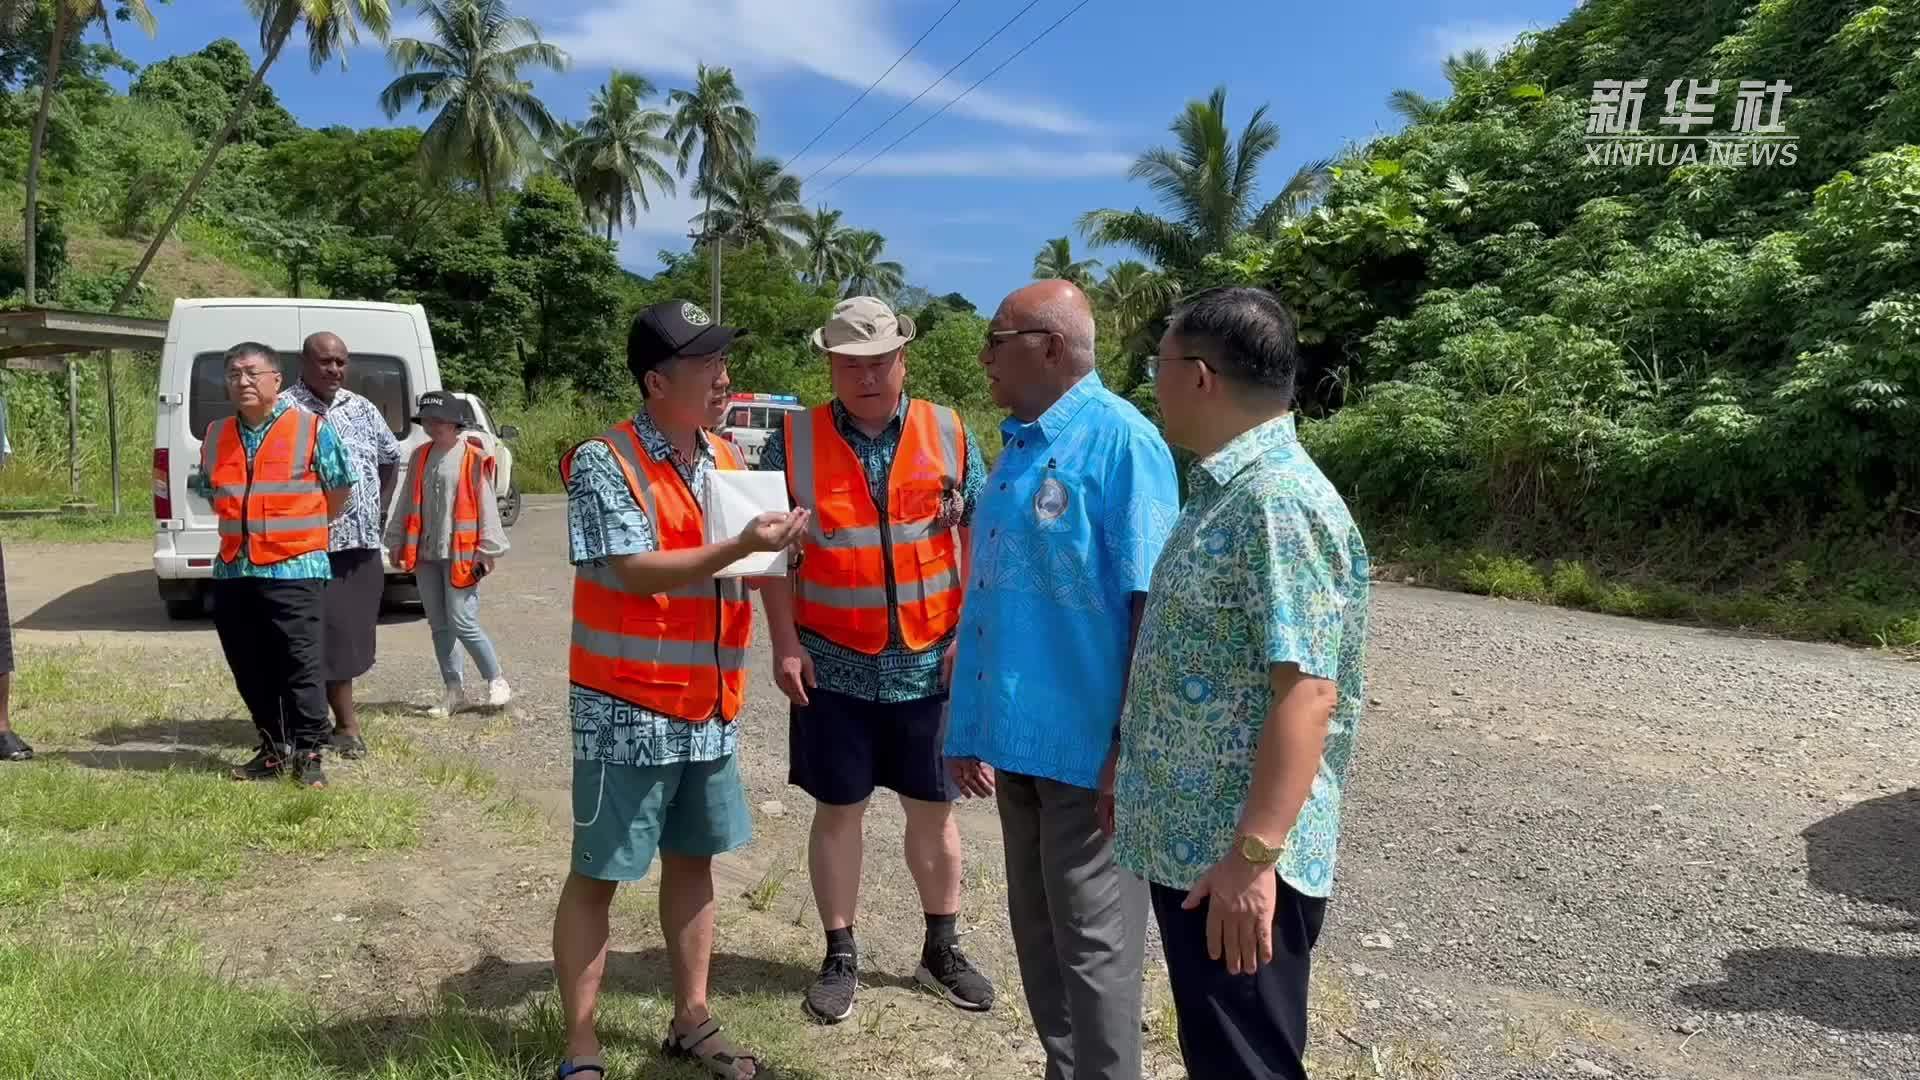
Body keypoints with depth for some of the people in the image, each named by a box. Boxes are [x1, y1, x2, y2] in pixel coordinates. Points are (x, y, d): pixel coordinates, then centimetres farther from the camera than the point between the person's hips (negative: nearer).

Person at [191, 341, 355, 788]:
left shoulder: (312, 430, -5)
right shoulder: (216, 435, 10)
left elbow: (340, 486, 6)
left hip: (293, 568, -6)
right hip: (233, 571, 6)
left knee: (300, 666, -6)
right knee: (249, 669, 11)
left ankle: (308, 754, 2)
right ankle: (273, 749, 23)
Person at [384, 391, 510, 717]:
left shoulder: (474, 458, -7)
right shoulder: (419, 457, 10)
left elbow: (486, 507, -8)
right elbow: (408, 504, 15)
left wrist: (487, 551, -10)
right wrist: (398, 544, 13)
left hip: (461, 554, -6)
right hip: (425, 555, 6)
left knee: (462, 623, -9)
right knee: (439, 626, 9)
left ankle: (496, 681, 10)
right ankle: (454, 691, 18)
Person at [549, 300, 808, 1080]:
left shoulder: (727, 461, 8)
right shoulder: (604, 463, -12)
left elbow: (753, 564, 17)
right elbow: (636, 571, -20)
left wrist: (780, 544, -4)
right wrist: (741, 546, -25)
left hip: (709, 708, 6)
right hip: (628, 713, -6)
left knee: (693, 861, 15)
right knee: (596, 877, 4)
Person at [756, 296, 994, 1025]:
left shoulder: (950, 435, 0)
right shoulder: (792, 441, -2)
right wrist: (784, 644, -7)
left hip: (930, 662, 1)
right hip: (834, 666, -1)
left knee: (933, 809, 12)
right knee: (838, 810, 9)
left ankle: (941, 949, 29)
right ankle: (839, 957, 25)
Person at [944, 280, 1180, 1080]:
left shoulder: (1119, 440, -15)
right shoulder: (1018, 445, 10)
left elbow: (1152, 604, -17)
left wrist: (1132, 747, -17)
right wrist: (974, 725, 17)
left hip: (1088, 744, -8)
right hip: (1020, 736, 8)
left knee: (1092, 943, 6)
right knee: (1038, 934, 19)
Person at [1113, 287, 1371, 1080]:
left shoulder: (1280, 500, -20)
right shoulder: (1225, 490, 11)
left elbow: (1307, 692, -25)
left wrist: (1253, 856, -26)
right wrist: (1131, 767, 23)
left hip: (1235, 856, -9)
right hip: (1187, 839, 9)